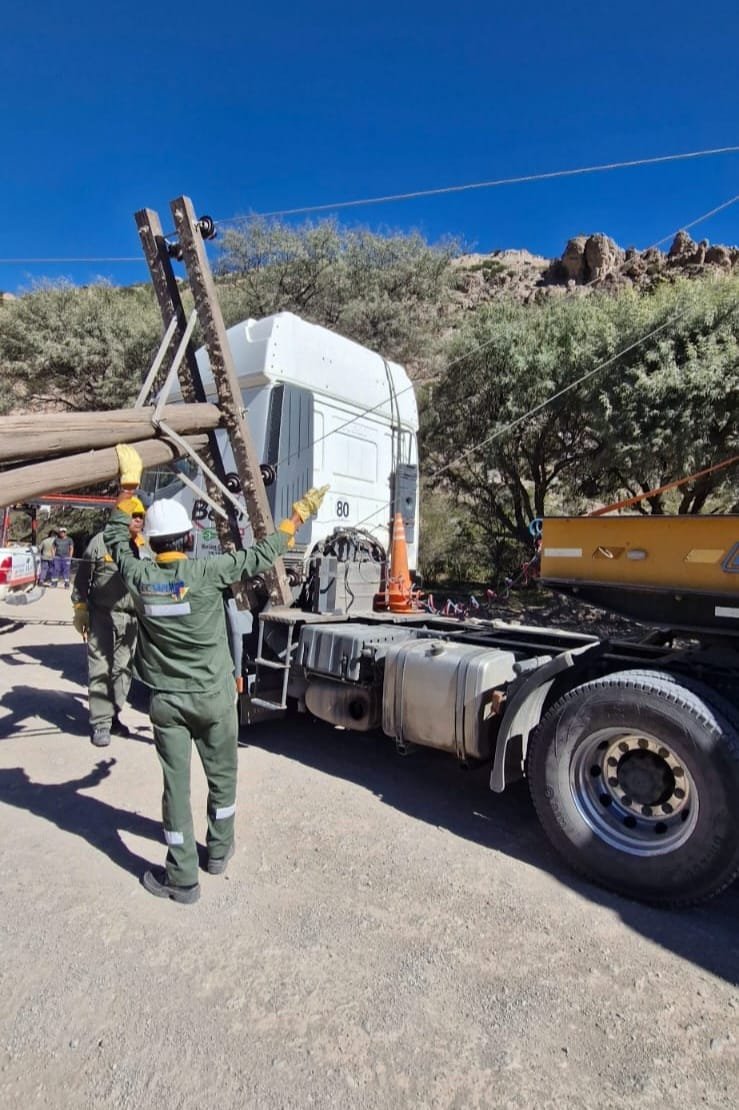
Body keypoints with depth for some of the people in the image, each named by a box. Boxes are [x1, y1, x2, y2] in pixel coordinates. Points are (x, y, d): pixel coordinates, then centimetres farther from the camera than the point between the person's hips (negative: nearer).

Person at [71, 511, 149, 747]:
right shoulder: (101, 541, -4)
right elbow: (82, 578, 0)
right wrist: (80, 609, -3)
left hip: (131, 618, 4)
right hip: (102, 615, -4)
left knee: (123, 670, 10)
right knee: (100, 670, 0)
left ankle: (113, 716, 24)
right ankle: (100, 723, 8)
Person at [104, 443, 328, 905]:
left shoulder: (140, 577, -9)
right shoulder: (207, 572, -18)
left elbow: (117, 538, 9)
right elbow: (259, 558, -10)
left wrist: (129, 486, 15)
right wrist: (296, 519, 0)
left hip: (166, 699, 2)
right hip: (214, 697, -1)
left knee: (177, 783, 11)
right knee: (222, 776, 20)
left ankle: (182, 877, 21)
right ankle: (219, 851, 38)